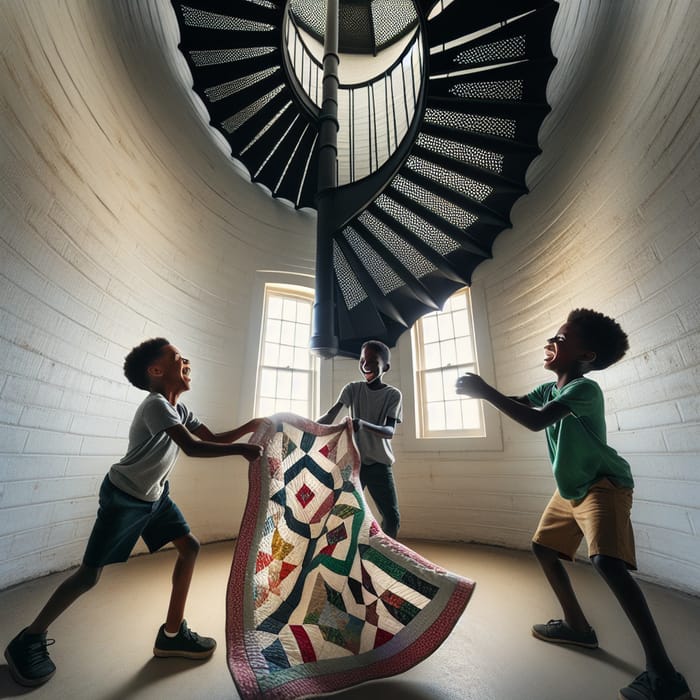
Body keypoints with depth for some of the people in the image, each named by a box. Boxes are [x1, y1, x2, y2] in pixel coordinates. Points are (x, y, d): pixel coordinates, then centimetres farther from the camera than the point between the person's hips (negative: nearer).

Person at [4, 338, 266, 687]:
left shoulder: (179, 409, 1)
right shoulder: (156, 404, -27)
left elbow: (213, 438, 2)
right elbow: (193, 447, -37)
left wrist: (249, 426, -10)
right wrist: (241, 449, -34)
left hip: (154, 495, 8)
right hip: (122, 497, -8)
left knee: (190, 547, 5)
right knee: (89, 574, 2)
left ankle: (172, 633, 19)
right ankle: (28, 641, 30)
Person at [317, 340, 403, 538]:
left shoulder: (393, 394, -6)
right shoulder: (352, 389, 0)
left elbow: (390, 431, -19)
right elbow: (330, 416, -10)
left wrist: (363, 424, -38)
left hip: (379, 464, -1)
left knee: (392, 517, -3)